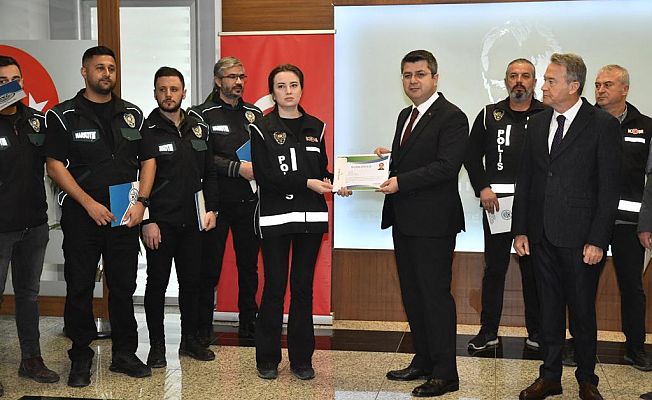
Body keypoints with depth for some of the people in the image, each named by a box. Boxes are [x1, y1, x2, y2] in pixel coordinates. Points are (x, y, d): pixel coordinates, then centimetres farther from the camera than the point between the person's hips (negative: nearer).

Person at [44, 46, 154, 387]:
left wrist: (141, 202, -3)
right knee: (79, 288, 4)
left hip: (125, 217, 3)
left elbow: (148, 159, 11)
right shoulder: (63, 115, 0)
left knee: (124, 286, 8)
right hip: (81, 215, -2)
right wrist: (89, 203, -14)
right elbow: (55, 166, -6)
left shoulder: (132, 114, 10)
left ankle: (124, 354, 19)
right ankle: (80, 358, 16)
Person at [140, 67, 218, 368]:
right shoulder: (147, 131, -6)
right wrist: (147, 221, -14)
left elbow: (209, 173, 14)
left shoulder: (198, 129, 10)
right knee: (157, 283, 4)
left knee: (191, 281, 12)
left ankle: (190, 340, 25)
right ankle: (157, 346, 15)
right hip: (159, 222, -5)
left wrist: (211, 209, 5)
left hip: (192, 221, 5)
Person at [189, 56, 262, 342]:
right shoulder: (202, 115, -1)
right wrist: (238, 168, -20)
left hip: (249, 202, 4)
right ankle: (203, 327, 12)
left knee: (249, 266, 11)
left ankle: (248, 324, 22)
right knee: (209, 268, 1)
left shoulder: (255, 113, 12)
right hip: (216, 202, -4)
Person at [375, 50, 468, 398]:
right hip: (404, 220, 9)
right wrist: (387, 158, 1)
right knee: (411, 294, 15)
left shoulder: (451, 117, -10)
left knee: (435, 295, -3)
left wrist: (401, 182, -25)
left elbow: (446, 166, -20)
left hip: (433, 222, -9)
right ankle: (423, 361, 28)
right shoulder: (405, 116, 17)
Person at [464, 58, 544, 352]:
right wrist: (483, 188, -4)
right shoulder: (489, 115, 8)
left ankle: (536, 332, 19)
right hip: (496, 203, 1)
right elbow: (472, 156, 10)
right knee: (494, 267, 6)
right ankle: (488, 331, 15)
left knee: (533, 269, 7)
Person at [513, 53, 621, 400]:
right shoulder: (537, 124, 8)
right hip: (542, 236, 4)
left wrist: (597, 240, -12)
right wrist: (520, 230, 5)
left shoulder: (603, 125, -7)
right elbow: (525, 180, 11)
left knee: (582, 312, 8)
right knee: (549, 309, 13)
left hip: (580, 238, -4)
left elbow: (609, 188, -8)